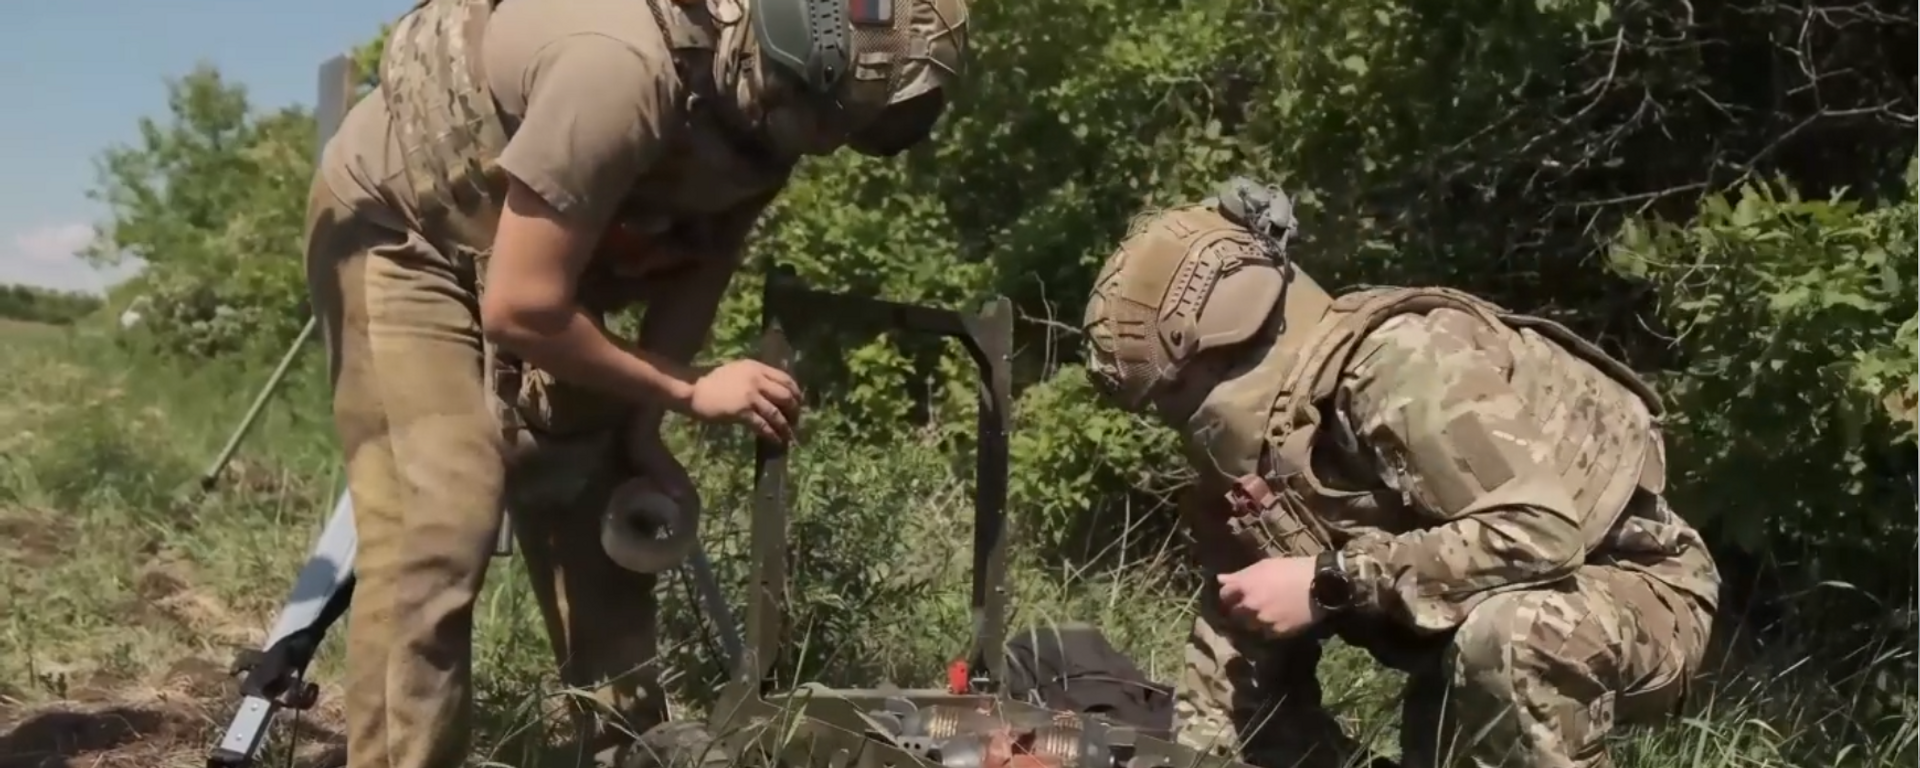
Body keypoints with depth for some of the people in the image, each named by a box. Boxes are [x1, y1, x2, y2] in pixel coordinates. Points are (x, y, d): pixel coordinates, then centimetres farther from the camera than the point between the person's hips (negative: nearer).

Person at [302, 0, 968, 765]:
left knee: (599, 527, 7)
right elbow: (519, 309, -32)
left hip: (539, 262, 8)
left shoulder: (764, 105, -12)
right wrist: (685, 391, -22)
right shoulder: (624, 66, -38)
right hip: (402, 230, -7)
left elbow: (700, 264, 0)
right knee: (436, 533, -20)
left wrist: (640, 427, -9)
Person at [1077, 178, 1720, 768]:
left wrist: (1329, 582, -34)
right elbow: (1235, 627, 2)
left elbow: (1540, 532, -39)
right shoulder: (1251, 453, -3)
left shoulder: (1403, 366, -30)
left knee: (1503, 635, -37)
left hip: (1633, 592, -8)